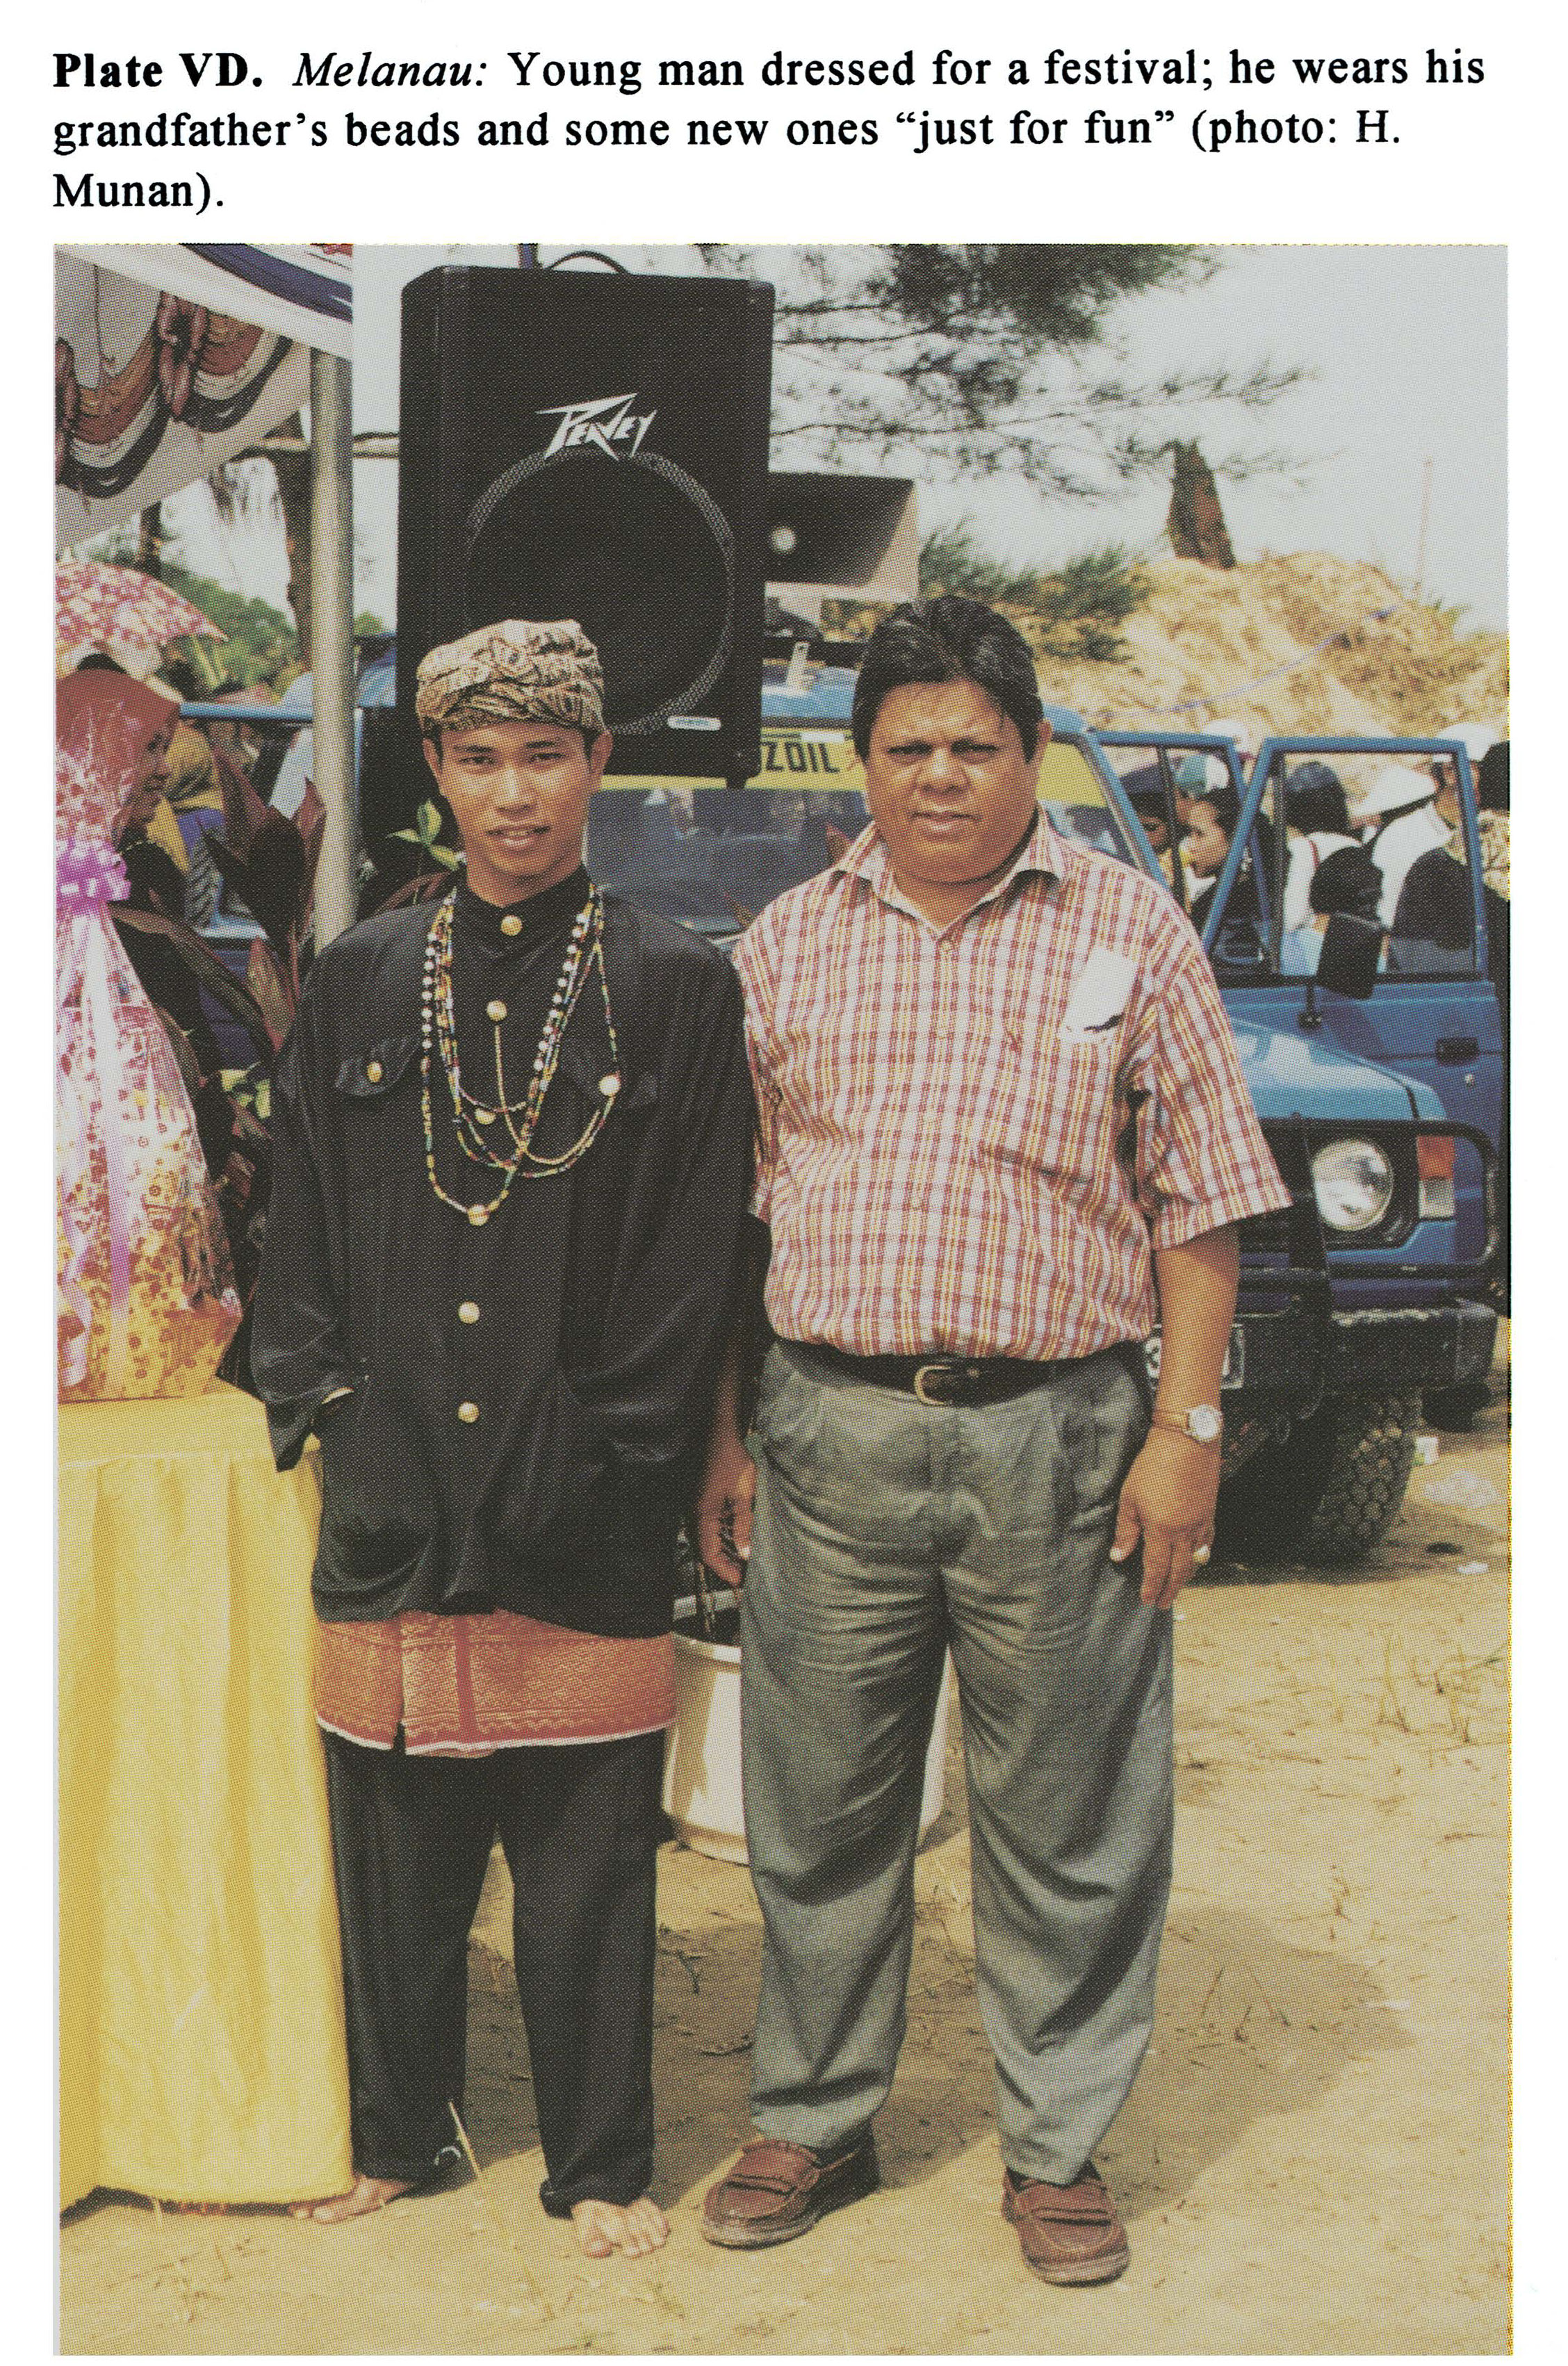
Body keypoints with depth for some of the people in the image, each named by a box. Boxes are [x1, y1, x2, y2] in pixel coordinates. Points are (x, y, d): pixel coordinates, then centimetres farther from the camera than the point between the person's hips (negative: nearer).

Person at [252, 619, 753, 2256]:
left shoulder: (679, 990, 2)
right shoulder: (359, 985, 10)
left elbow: (695, 1258, -2)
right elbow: (300, 1226, 10)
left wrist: (599, 1445, -8)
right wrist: (325, 1399, -1)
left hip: (585, 1521, -2)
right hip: (392, 1503, 2)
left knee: (588, 1859, 5)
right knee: (393, 1846, 10)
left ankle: (600, 2166, 21)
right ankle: (396, 2135, 29)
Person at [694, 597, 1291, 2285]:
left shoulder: (1130, 930, 3)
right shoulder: (789, 944, 9)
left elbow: (1198, 1207, 2)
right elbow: (730, 1207, 12)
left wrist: (1188, 1429, -5)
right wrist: (723, 1434, 7)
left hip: (1061, 1433, -2)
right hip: (830, 1431, 2)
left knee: (1065, 1820, 7)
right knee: (819, 1808, 11)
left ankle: (1058, 2147, 23)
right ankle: (813, 2122, 28)